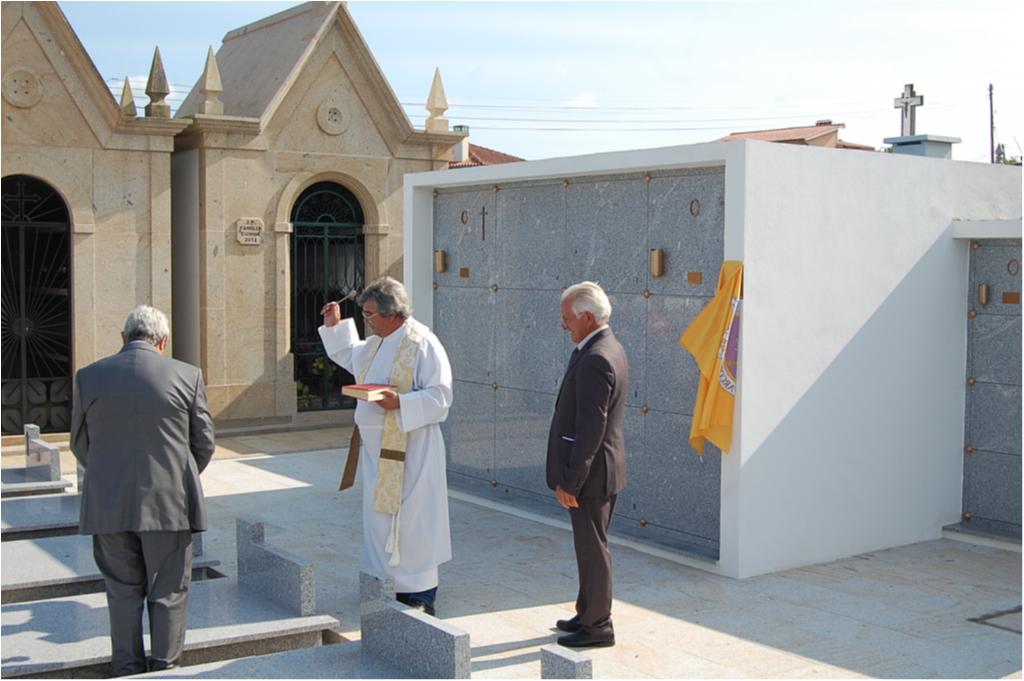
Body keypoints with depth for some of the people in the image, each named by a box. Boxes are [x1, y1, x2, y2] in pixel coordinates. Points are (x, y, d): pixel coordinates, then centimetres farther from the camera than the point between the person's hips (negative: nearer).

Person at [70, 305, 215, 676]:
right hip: (168, 504, -2)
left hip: (108, 505, 2)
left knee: (123, 593, 13)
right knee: (168, 593, 10)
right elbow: (204, 443, 1)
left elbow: (80, 444, 7)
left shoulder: (88, 377, 0)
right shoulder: (187, 375, -5)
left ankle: (127, 671, 20)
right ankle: (164, 670, 16)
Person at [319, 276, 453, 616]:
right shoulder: (376, 343, 11)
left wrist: (400, 403, -29)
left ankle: (420, 594, 8)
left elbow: (440, 396, -18)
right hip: (377, 447, 9)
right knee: (380, 514, 14)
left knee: (410, 518, -2)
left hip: (409, 450, -8)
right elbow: (353, 358, 32)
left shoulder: (423, 344, -16)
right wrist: (335, 327, 23)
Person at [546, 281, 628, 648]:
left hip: (589, 471, -10)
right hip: (601, 469, 10)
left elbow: (590, 429, -25)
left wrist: (569, 481, -20)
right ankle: (589, 614, 32)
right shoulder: (610, 349, 9)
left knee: (592, 549, 2)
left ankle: (598, 627, 14)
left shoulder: (595, 360, -23)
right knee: (590, 545, 20)